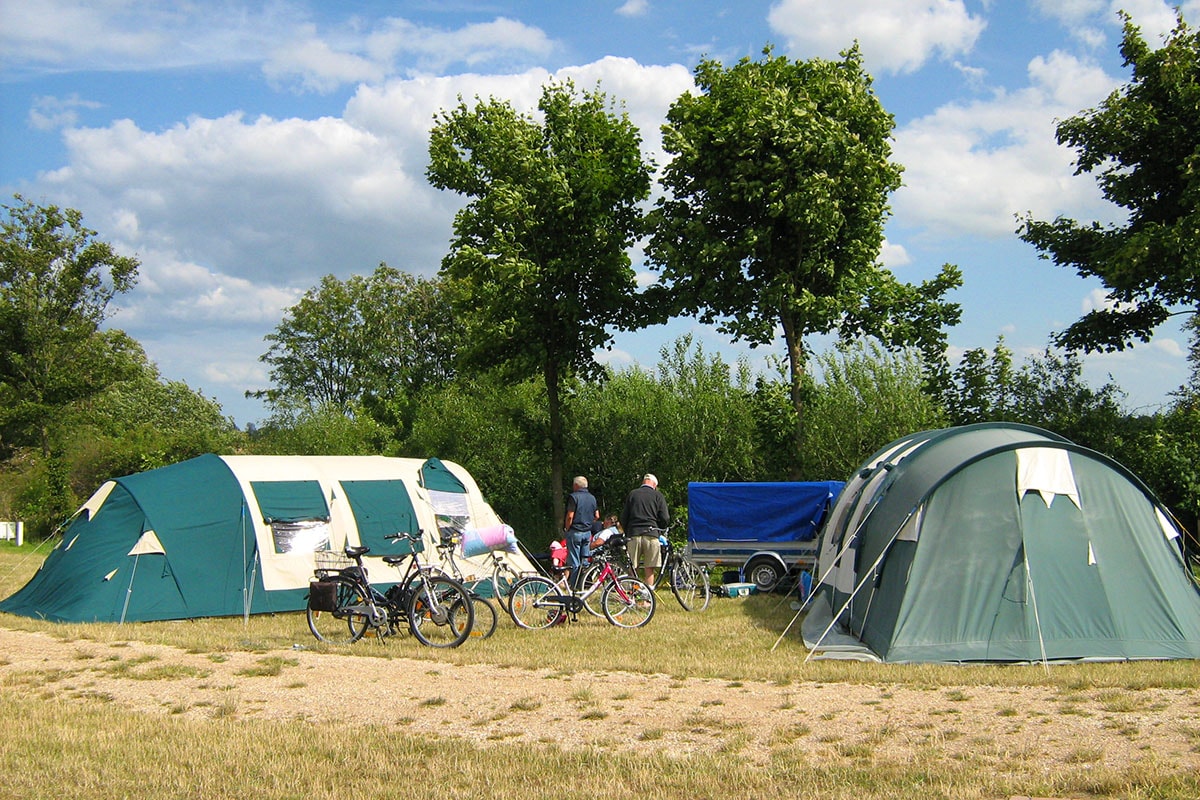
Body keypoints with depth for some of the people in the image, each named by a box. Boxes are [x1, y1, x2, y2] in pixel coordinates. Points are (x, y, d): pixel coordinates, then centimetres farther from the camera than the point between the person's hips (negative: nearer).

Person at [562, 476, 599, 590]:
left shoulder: (573, 497, -11)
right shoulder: (592, 498, 11)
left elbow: (570, 516, -17)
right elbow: (597, 516, 13)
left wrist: (566, 530, -6)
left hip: (575, 532, -6)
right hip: (587, 532, 6)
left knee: (574, 562, -3)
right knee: (584, 560, 11)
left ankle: (574, 586, -4)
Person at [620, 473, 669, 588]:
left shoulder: (632, 494, 11)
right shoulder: (658, 495, 6)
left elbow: (623, 517, 10)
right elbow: (665, 519, 0)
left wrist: (627, 533, 21)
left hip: (633, 534, 2)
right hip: (651, 535, -2)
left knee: (632, 568, 6)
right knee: (649, 570, 0)